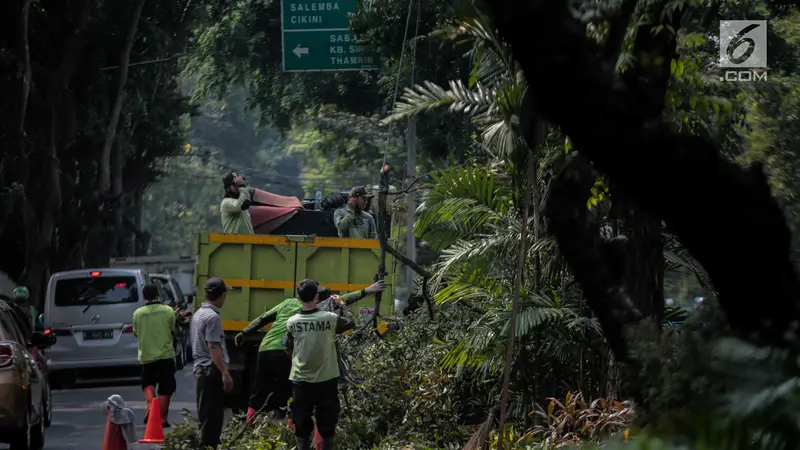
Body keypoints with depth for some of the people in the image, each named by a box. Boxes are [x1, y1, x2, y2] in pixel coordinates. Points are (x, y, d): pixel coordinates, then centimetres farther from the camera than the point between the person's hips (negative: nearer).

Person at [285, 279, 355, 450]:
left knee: (302, 426, 7)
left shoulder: (292, 322, -6)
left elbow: (288, 349, 6)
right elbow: (351, 323, 8)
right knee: (327, 425, 8)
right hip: (326, 380, -1)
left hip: (301, 380, 1)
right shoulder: (329, 318, -11)